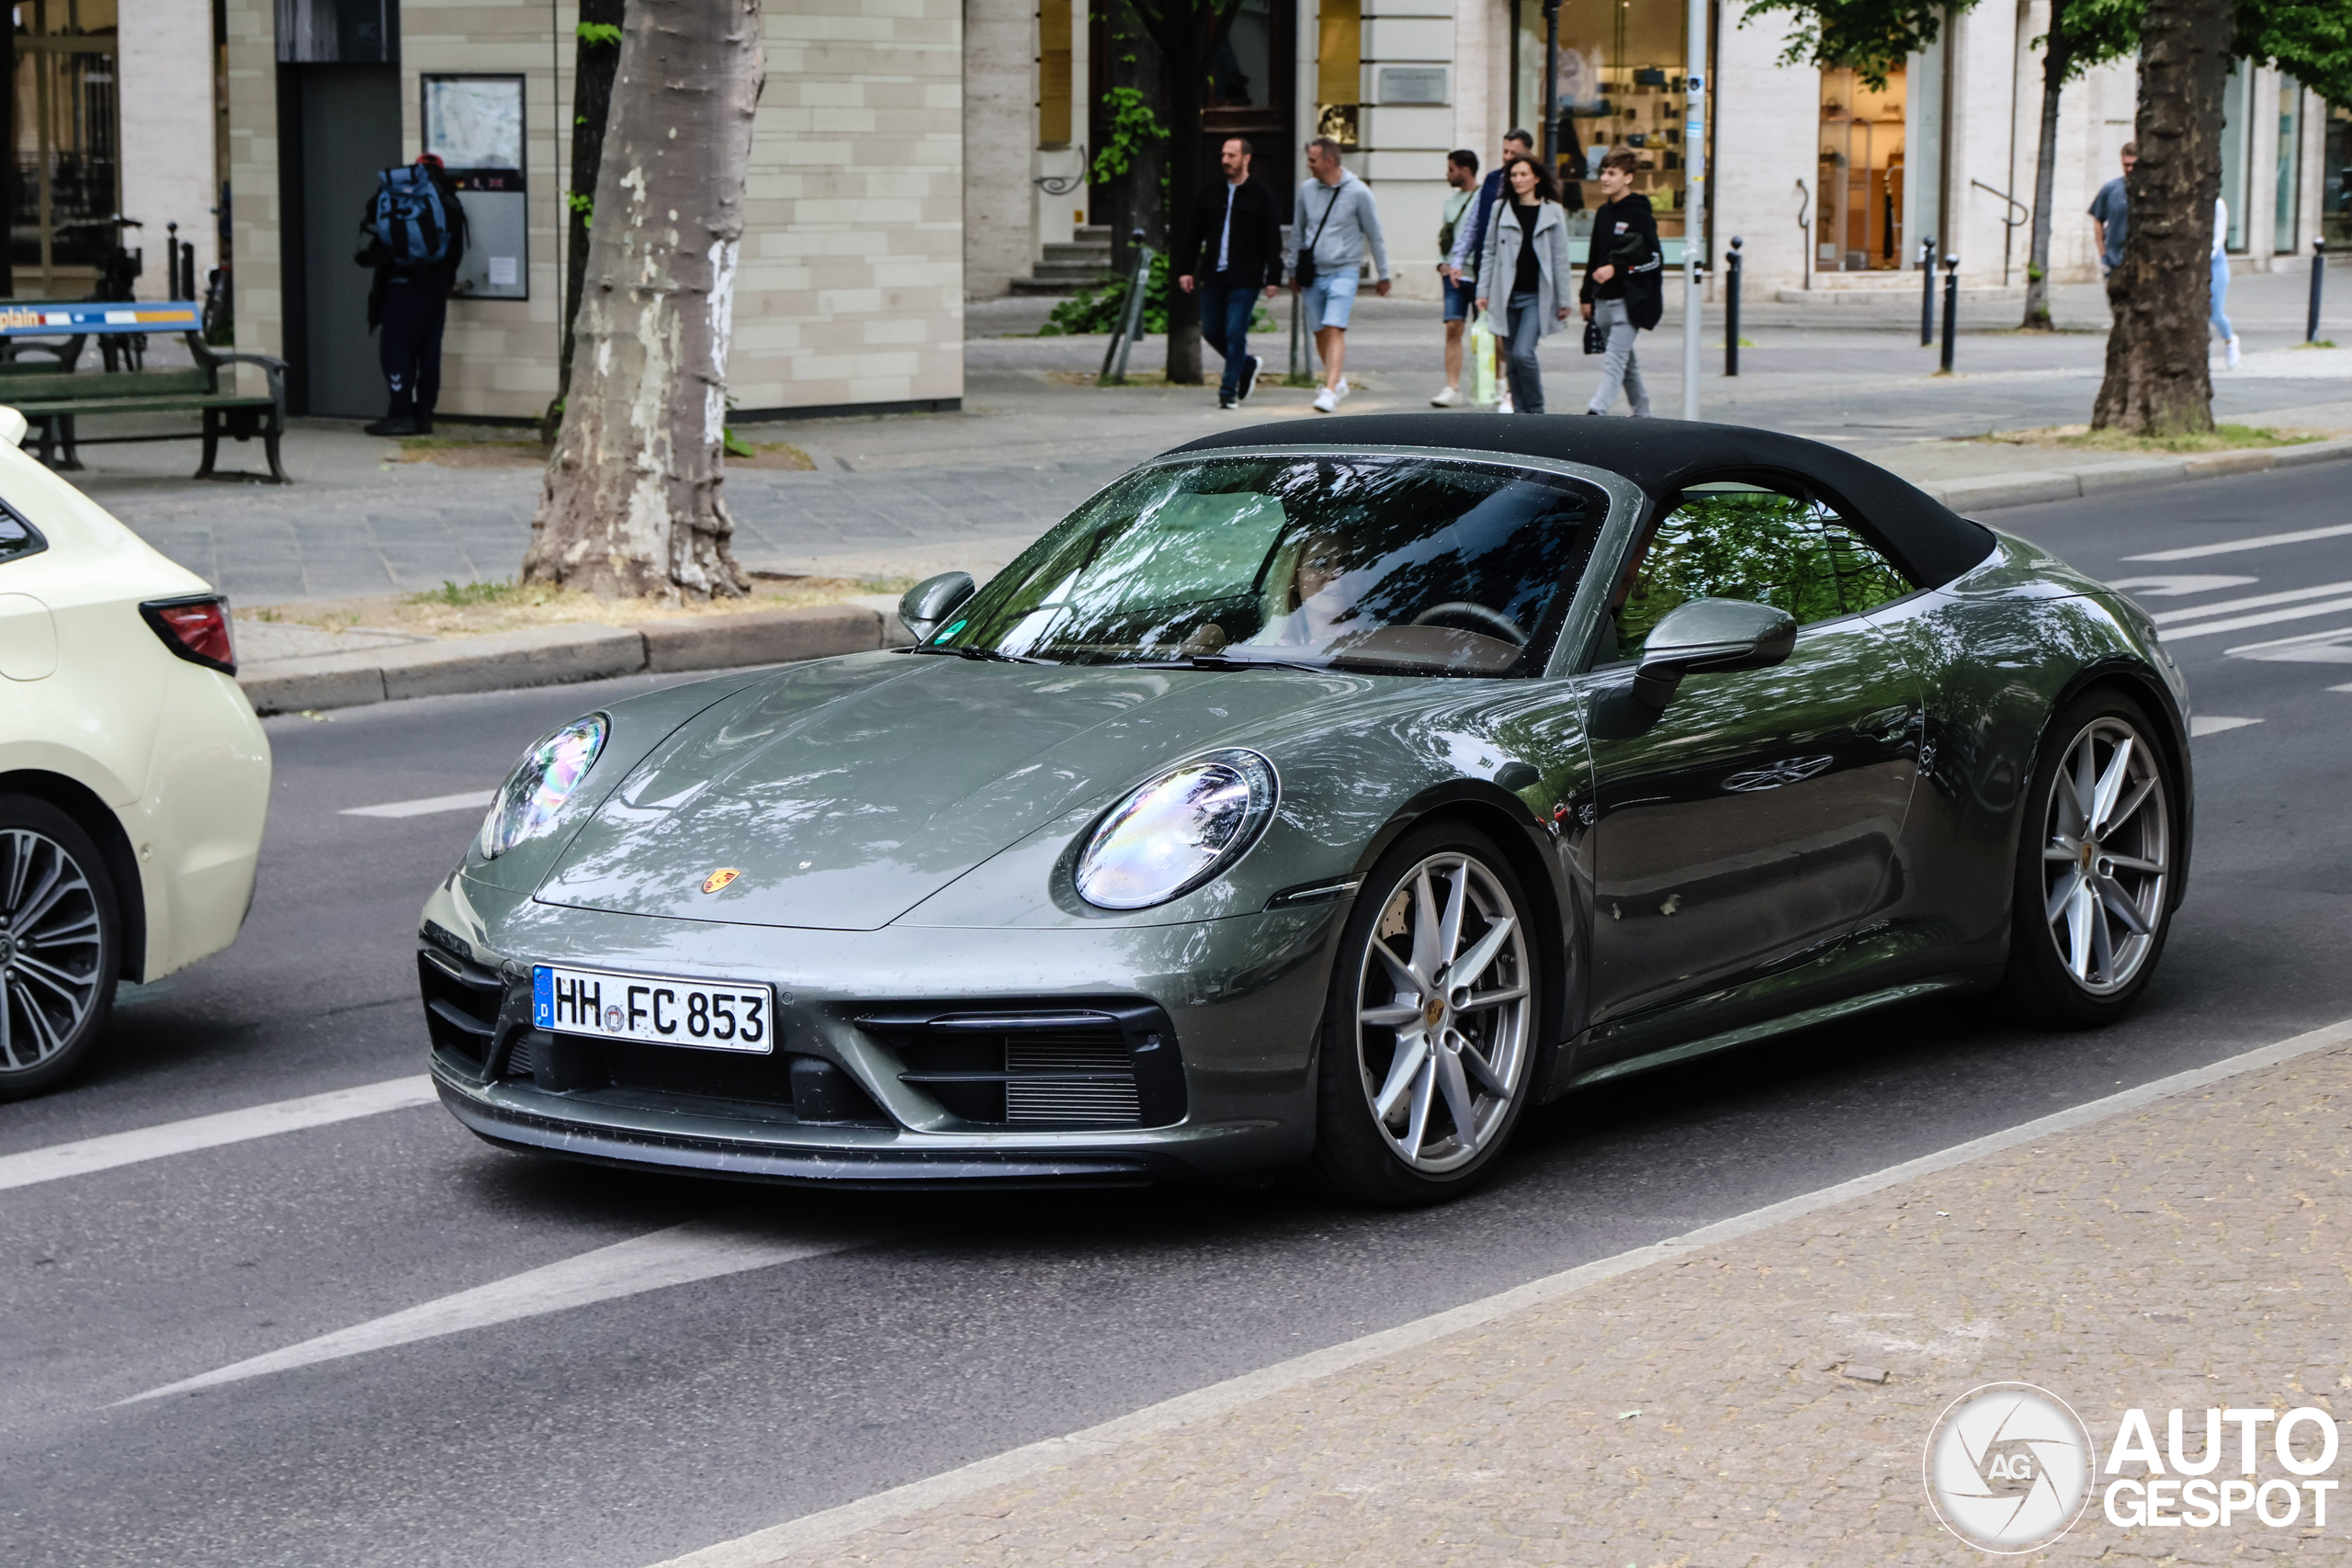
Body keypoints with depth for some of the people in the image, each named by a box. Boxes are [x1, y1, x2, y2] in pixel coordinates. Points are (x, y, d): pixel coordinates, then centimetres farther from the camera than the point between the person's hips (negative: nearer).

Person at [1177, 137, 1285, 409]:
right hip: (1213, 276, 5)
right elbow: (1195, 234, 16)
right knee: (1211, 332, 9)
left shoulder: (1260, 194, -1)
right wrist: (1188, 270, 9)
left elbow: (1273, 240, -2)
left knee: (1235, 334, -8)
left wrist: (1273, 278, -8)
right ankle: (1247, 365, 31)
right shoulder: (1212, 194, 11)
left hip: (1244, 280, -5)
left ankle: (1228, 391, -1)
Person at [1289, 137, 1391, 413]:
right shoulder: (1307, 189, 6)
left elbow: (1374, 235, 2)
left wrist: (1383, 275, 7)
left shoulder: (1358, 192, -6)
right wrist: (1293, 270, 20)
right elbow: (1298, 231, 18)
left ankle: (1330, 391, -23)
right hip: (1313, 274, 5)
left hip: (1343, 272, -5)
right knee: (1320, 333, 9)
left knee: (1335, 330, -16)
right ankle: (1338, 380, 28)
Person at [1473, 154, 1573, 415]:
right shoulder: (1501, 210, 8)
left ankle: (1536, 411, -2)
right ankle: (1520, 413, 13)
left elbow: (1560, 259, 3)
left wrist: (1563, 301, 2)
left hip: (1537, 296, -3)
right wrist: (1483, 291, 2)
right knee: (1513, 359, 5)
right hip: (1508, 294, 3)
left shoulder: (1552, 212, 2)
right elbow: (1489, 253, 10)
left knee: (1523, 353, -16)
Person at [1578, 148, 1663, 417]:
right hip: (1604, 301, 8)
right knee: (1626, 362, 16)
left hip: (1629, 301, -8)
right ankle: (1642, 414, 26)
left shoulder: (1639, 214, -9)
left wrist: (1616, 269, -22)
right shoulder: (1603, 213, 14)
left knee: (1614, 362, -16)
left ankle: (1596, 411, -28)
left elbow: (1655, 259, -13)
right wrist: (1588, 296, 18)